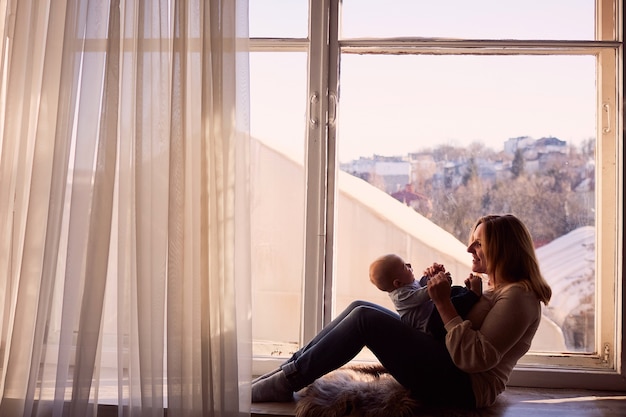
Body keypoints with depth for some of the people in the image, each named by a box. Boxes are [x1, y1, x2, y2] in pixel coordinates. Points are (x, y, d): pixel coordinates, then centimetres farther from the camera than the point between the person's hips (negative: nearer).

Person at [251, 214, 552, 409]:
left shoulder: (518, 296, -14)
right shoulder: (496, 288, 17)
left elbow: (474, 359, -24)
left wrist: (444, 304, -22)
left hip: (463, 387, -10)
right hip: (450, 372, 10)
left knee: (364, 317, -19)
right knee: (361, 308, 0)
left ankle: (288, 382, -10)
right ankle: (293, 368, 0)